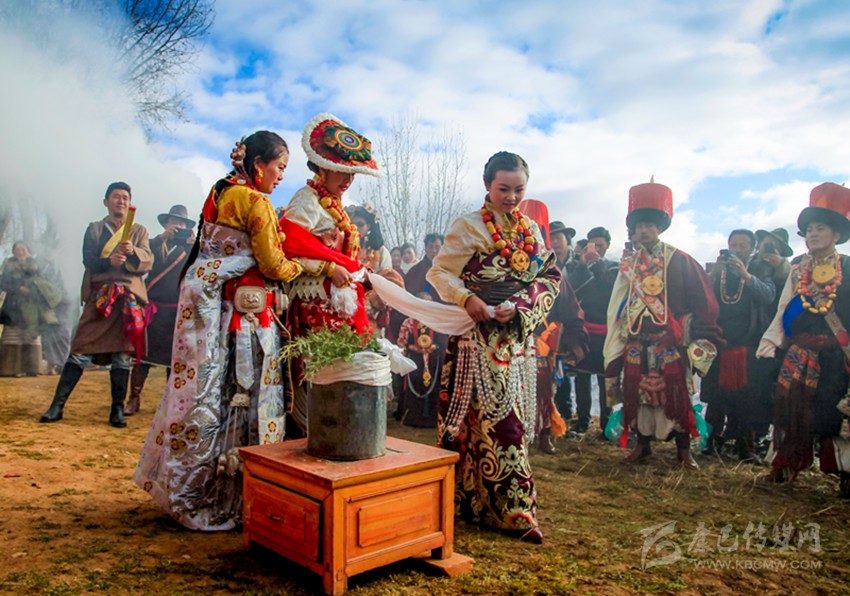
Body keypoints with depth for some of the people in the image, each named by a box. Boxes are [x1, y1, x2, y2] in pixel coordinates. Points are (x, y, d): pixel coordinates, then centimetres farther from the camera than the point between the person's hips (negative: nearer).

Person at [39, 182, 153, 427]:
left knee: (122, 355, 1)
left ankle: (118, 410, 8)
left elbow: (147, 262, 1)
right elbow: (88, 260, 0)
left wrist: (132, 251, -20)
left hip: (129, 298, 1)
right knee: (81, 351, -5)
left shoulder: (139, 231, 16)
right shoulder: (94, 229, 15)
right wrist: (109, 260, -20)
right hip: (100, 296, 0)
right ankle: (57, 406, 2)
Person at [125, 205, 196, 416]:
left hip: (178, 311, 1)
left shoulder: (189, 249, 11)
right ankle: (134, 398, 8)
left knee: (174, 358, 5)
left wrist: (193, 245, -20)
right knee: (143, 354, -1)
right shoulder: (156, 245, 10)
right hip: (153, 307, 0)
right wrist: (163, 237, -22)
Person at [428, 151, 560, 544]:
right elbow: (440, 273, -3)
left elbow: (549, 278, 7)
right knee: (494, 419, -3)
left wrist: (518, 306, -11)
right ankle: (513, 509, 10)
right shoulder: (468, 226, -1)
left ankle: (495, 502, 18)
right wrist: (467, 299, -21)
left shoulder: (531, 231, 13)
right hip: (479, 338, -5)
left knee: (514, 418, 6)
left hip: (518, 338, 5)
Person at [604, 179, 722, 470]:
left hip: (670, 344, -3)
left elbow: (702, 301, -1)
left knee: (676, 394, 0)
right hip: (636, 344, 4)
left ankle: (684, 450, 15)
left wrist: (699, 339, -4)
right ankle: (643, 443, 25)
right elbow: (618, 308, 10)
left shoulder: (679, 261, -3)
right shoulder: (628, 265, 9)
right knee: (639, 394, 8)